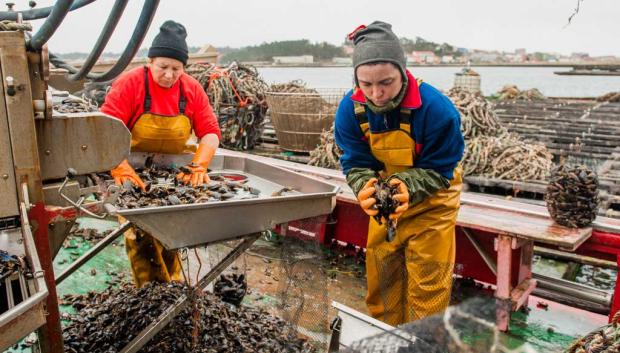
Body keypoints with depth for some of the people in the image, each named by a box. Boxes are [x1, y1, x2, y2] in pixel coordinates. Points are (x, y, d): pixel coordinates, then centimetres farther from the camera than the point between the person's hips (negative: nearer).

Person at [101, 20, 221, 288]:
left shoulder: (192, 89, -5)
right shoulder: (129, 84, -16)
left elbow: (210, 132, -8)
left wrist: (199, 166, -23)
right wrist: (122, 169, -34)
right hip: (135, 175, -2)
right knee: (139, 235, -2)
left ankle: (171, 284, 24)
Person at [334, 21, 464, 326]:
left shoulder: (437, 108, -30)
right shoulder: (350, 109, -20)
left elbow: (439, 170, -21)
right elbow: (355, 163, -14)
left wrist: (408, 187, -39)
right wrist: (365, 188, -36)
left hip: (430, 200, -4)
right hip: (385, 199, 4)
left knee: (427, 280, 1)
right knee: (380, 272, 13)